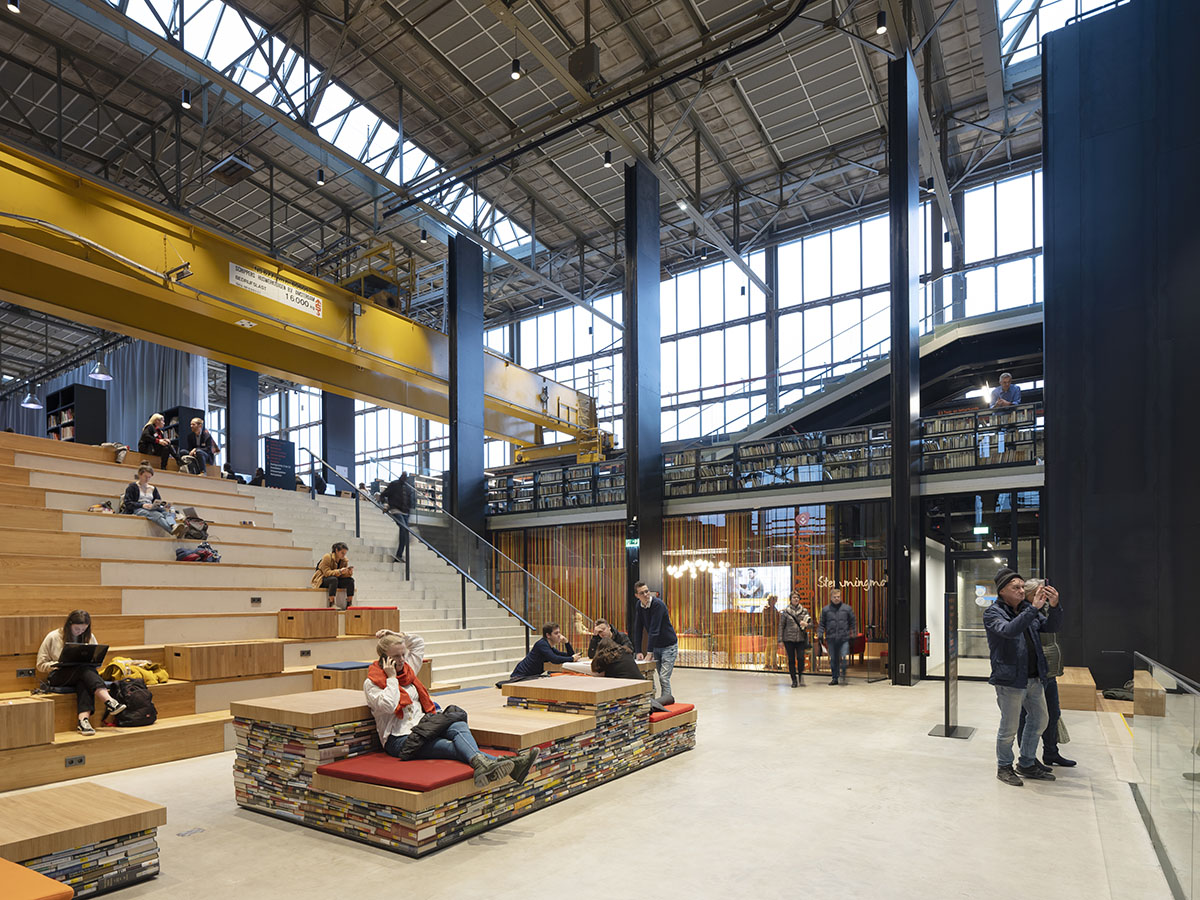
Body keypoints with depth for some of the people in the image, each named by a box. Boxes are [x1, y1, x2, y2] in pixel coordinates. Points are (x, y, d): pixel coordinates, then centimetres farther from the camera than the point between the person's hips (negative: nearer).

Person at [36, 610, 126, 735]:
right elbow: (41, 665, 4)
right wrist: (59, 664, -14)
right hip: (57, 678, -3)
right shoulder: (53, 637, 2)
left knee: (84, 683, -37)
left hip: (83, 673, 3)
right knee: (84, 668, -36)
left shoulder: (89, 637, 10)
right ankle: (110, 702, -52)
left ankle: (84, 720, -54)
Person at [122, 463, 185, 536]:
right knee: (156, 514, -40)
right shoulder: (132, 486, 14)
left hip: (152, 510, 4)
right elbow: (127, 503, 2)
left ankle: (174, 526, -69)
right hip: (137, 510, -4)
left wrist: (164, 507, -6)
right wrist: (143, 505, -16)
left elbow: (159, 502, 20)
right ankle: (174, 531, -69)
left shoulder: (153, 489, 29)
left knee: (166, 512, -35)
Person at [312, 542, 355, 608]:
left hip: (336, 580, 6)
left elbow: (343, 575, -3)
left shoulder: (344, 560, 0)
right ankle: (331, 604, -37)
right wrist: (339, 571, -40)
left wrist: (349, 572, -27)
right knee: (334, 579, -38)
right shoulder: (327, 557, -18)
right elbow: (327, 573, -25)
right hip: (322, 581, -6)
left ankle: (349, 604, -18)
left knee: (350, 580, -20)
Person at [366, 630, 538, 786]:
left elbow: (419, 643, 30)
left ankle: (482, 764, -54)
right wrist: (391, 678, -12)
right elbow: (388, 705, -21)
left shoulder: (407, 669, 16)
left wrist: (398, 635, 16)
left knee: (458, 726, -29)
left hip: (421, 726, 7)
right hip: (398, 739, -6)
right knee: (450, 746, -33)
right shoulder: (371, 683, -3)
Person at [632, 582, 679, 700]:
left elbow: (654, 630, -26)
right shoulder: (639, 606, -1)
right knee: (661, 678, 10)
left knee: (664, 677, -13)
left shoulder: (658, 604, -22)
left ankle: (667, 699, -9)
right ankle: (664, 699, 19)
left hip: (669, 646, -6)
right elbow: (637, 629, 0)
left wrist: (649, 653, -27)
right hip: (656, 646, 6)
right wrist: (638, 651, -7)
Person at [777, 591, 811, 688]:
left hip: (801, 638, 1)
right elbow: (781, 626, 3)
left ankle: (800, 675, 14)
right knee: (791, 659, 2)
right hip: (789, 639, -1)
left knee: (801, 658, -11)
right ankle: (794, 680, 12)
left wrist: (806, 624, -12)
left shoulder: (804, 611, 9)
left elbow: (811, 622, 13)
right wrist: (780, 640, -2)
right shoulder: (785, 611, 3)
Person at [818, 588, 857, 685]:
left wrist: (854, 634, 3)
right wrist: (819, 634, -2)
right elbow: (822, 624, 9)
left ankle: (843, 674, 10)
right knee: (833, 659, 8)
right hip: (831, 639, 1)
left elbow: (853, 622, 9)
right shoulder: (825, 609, 6)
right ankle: (835, 678, 19)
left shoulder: (847, 608, 5)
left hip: (844, 638, -1)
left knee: (844, 657, -11)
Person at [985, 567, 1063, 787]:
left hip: (1034, 678, 7)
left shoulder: (1027, 609, 10)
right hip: (1010, 680, -7)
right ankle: (1004, 767, 22)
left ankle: (1027, 763, 33)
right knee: (1009, 727, 2)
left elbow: (1050, 627, 7)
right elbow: (1009, 630, -30)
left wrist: (1054, 607, -13)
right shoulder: (993, 613, -12)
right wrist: (1034, 608, -34)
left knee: (1040, 719, 17)